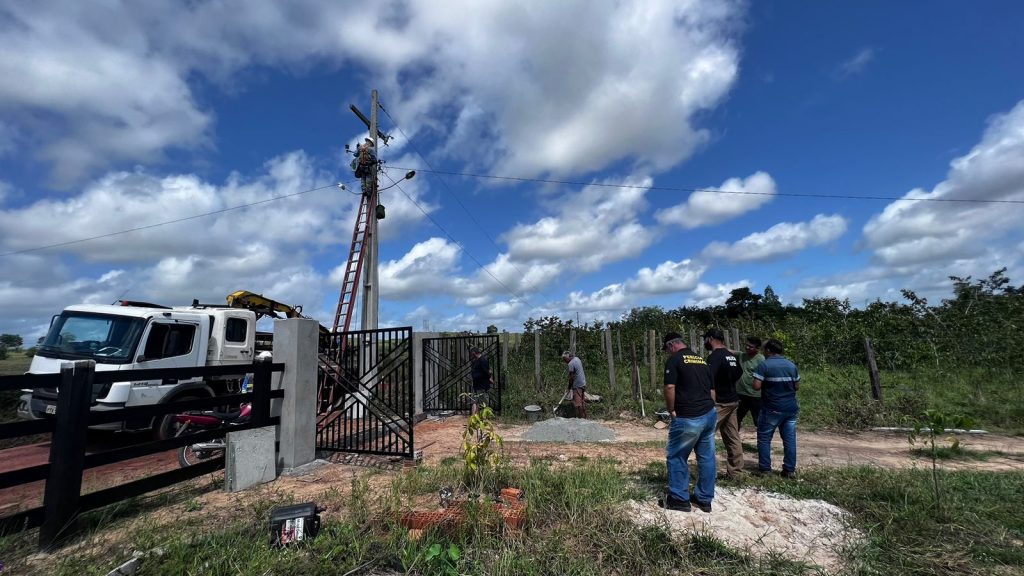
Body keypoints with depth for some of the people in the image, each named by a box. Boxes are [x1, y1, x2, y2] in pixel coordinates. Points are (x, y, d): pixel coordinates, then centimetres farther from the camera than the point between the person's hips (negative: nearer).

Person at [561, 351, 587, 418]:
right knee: (583, 401, 15)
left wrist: (569, 387, -5)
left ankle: (580, 417, 4)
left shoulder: (571, 364, -20)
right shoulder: (577, 358, 7)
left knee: (578, 403, -1)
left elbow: (571, 377, -16)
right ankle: (584, 417, 22)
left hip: (577, 386, -9)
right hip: (583, 384, 9)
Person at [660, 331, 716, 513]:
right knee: (707, 457, 15)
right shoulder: (701, 359, 15)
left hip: (687, 418, -8)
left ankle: (679, 498, 14)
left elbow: (670, 387, -18)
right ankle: (705, 499, 25)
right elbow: (712, 389, 17)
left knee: (676, 457, 7)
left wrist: (671, 410, -5)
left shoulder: (674, 359, -8)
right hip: (709, 414, 8)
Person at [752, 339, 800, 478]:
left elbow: (756, 386, -17)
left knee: (764, 438, 7)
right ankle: (790, 470, 17)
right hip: (791, 409, 5)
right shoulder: (792, 365, 4)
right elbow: (797, 386, 9)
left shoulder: (764, 365, -13)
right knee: (790, 439, 11)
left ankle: (764, 468, 10)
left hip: (772, 410, -5)